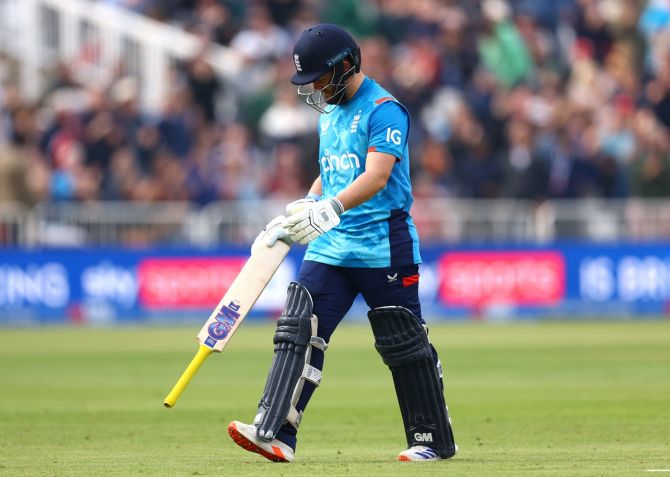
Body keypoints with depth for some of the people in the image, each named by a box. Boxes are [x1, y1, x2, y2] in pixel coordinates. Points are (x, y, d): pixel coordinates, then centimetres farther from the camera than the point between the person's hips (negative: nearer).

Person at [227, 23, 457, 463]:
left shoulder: (384, 110, -12)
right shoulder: (328, 113, 16)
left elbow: (376, 177, -24)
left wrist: (328, 209, -36)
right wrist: (299, 213, 15)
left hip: (384, 247, -8)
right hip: (330, 246, 8)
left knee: (404, 345, 0)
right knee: (298, 332, -7)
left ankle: (435, 440, 13)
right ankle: (275, 434, -14)